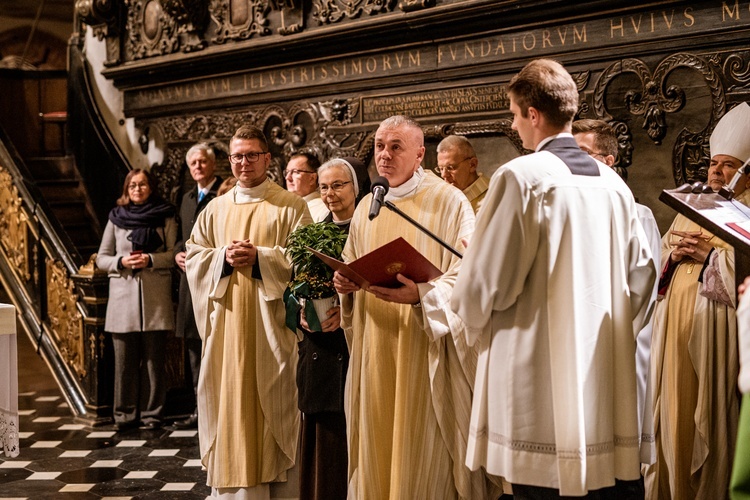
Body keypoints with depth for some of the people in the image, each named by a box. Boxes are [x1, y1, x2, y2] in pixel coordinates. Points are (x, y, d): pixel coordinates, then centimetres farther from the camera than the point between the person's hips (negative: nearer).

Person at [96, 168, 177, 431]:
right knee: (125, 360, 1)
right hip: (123, 294, 1)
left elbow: (174, 254, 2)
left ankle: (151, 414, 8)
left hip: (156, 297, -1)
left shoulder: (165, 217, 7)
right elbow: (101, 258, 12)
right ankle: (125, 414, 10)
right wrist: (121, 262, -7)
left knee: (153, 358, 0)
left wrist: (151, 259, -13)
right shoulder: (116, 217, 12)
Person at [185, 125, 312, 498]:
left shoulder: (290, 206, 1)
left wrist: (259, 257, -18)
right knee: (230, 402, 3)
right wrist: (224, 257, -10)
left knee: (273, 405, -1)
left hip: (271, 325, -3)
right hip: (226, 326, 4)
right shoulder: (216, 209, 13)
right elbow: (194, 256, 10)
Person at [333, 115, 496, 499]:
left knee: (422, 454, 0)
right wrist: (345, 284, -1)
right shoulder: (367, 207, 13)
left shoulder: (449, 202, -6)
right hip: (375, 349, 6)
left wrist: (421, 295, -28)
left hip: (424, 352, -5)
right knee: (377, 451, 9)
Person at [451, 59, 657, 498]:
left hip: (541, 377, -6)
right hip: (607, 376, 6)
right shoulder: (612, 182, 7)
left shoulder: (522, 177, -12)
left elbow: (485, 284, -12)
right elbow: (642, 273, 12)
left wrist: (471, 312, 9)